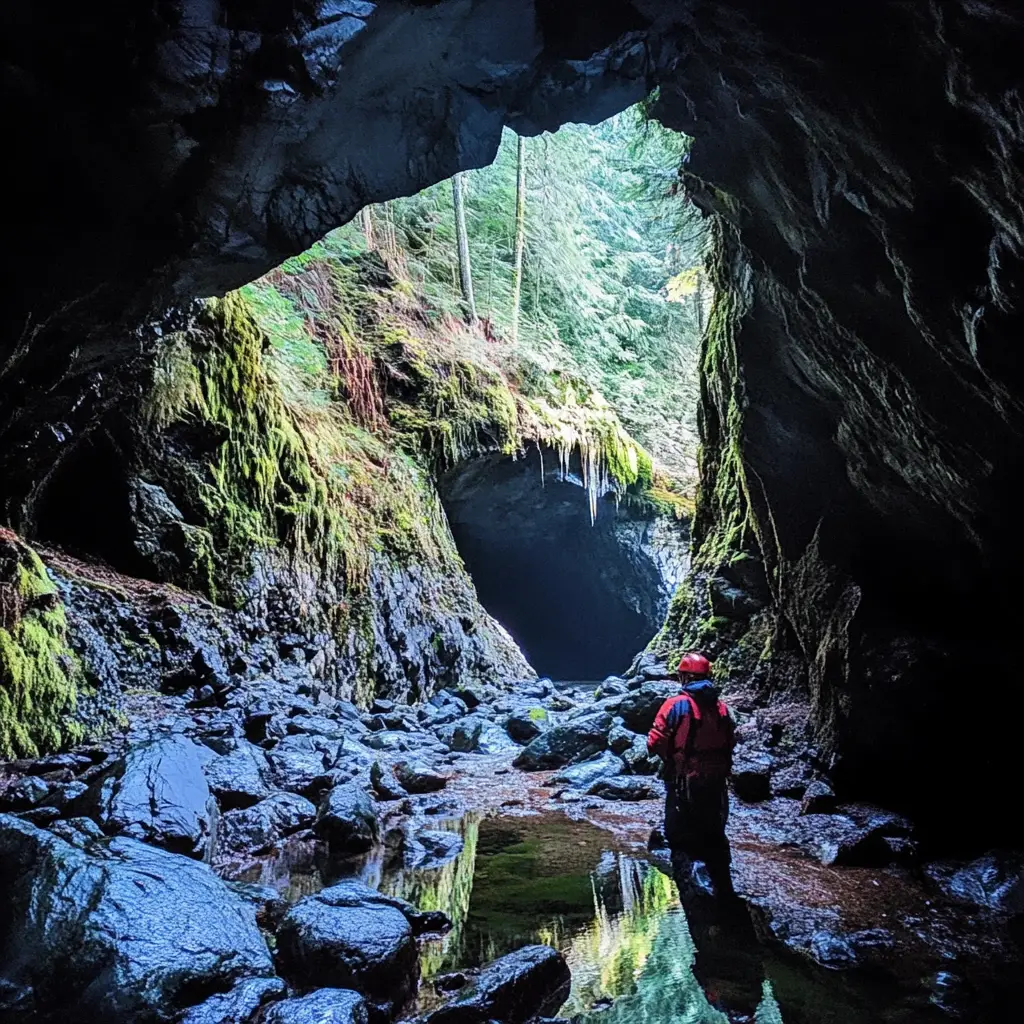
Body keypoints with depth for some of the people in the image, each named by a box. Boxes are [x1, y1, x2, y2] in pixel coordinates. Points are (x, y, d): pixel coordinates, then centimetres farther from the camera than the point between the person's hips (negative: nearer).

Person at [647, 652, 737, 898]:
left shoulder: (676, 705, -12)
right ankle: (723, 888, 27)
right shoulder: (721, 708, 3)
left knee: (680, 836, 5)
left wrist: (669, 755, 5)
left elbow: (655, 744, -13)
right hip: (716, 782, 5)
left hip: (684, 783, -5)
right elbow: (730, 744, 7)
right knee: (714, 835, 20)